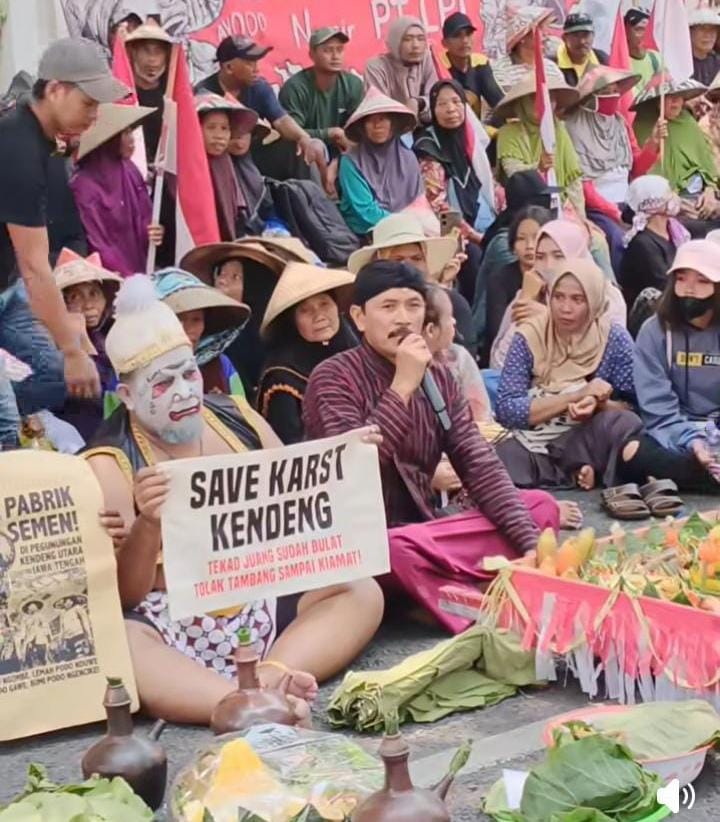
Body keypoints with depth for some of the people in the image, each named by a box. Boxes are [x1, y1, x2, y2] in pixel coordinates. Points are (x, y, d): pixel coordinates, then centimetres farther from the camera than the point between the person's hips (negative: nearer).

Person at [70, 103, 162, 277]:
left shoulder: (130, 171, 4)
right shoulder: (85, 184, -16)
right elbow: (96, 243, -15)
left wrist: (152, 232, -10)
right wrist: (128, 279, -18)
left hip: (139, 269, 6)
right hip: (112, 277, -6)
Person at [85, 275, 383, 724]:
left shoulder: (236, 417, 8)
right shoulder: (111, 464, -7)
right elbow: (123, 595, -13)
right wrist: (147, 526, -32)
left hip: (266, 601, 6)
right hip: (173, 626, -5)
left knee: (362, 592, -13)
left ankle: (270, 677, -34)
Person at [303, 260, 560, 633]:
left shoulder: (439, 377, 6)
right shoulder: (334, 378, -11)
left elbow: (479, 465, 0)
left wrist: (531, 544, -13)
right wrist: (402, 387, -23)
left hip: (424, 529, 7)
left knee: (541, 507, -6)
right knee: (399, 550, -39)